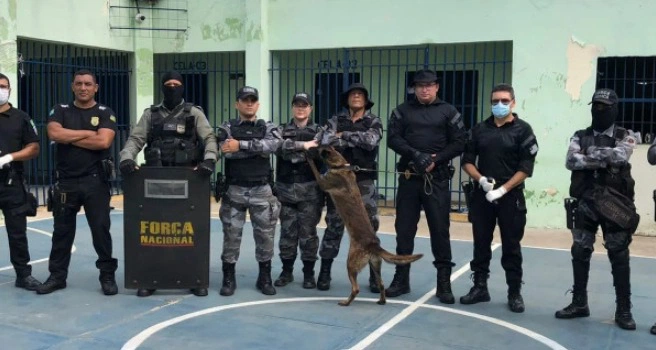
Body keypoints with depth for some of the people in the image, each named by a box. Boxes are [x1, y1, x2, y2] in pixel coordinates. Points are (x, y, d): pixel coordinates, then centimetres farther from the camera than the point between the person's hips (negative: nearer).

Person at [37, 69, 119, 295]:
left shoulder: (105, 113, 2)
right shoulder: (60, 111, 9)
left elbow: (103, 142, -14)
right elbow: (54, 134, -11)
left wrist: (69, 137, -8)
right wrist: (88, 133, -10)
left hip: (95, 181, -2)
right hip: (66, 181, 2)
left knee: (101, 229, 1)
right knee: (62, 230, 11)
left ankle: (107, 275, 11)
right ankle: (57, 276, 21)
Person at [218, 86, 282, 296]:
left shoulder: (268, 128, 7)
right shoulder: (227, 128, 4)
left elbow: (273, 145, -16)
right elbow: (228, 152, -15)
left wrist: (241, 145, -19)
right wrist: (258, 148, -15)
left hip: (262, 191, 1)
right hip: (234, 190, -1)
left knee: (265, 235, 6)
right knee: (231, 235, 4)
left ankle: (265, 278, 20)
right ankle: (228, 279, 16)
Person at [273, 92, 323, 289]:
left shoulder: (318, 131, 7)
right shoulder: (282, 131, 10)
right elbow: (280, 147, -13)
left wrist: (292, 152, -16)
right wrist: (303, 145, -20)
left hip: (310, 190, -1)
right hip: (286, 189, 1)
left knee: (308, 233, 2)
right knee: (287, 232, 7)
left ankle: (309, 274, 13)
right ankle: (286, 272, 20)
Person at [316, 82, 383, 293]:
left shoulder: (374, 122, 5)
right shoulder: (335, 120, 7)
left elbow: (371, 141, -16)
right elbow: (326, 142, -12)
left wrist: (344, 135, -10)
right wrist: (358, 140, -15)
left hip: (364, 181, 0)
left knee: (369, 228, 0)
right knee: (333, 226, 6)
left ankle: (375, 275, 11)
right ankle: (325, 273, 17)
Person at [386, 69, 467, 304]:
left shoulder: (448, 112, 5)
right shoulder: (402, 110, 9)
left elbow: (459, 143, 1)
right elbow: (393, 139, 0)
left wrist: (435, 160, -12)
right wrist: (415, 155, -15)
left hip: (437, 179, -2)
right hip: (408, 177, 2)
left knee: (440, 230, 0)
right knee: (404, 229, 7)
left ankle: (444, 282, 9)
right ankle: (401, 279, 18)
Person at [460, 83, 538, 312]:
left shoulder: (523, 130, -2)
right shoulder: (480, 129, 9)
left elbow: (526, 168, -7)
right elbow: (467, 161, 8)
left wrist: (502, 189, -15)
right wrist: (481, 179, -10)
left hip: (511, 196, -3)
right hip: (482, 194, 3)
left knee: (511, 247, 2)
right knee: (481, 244, 9)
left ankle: (515, 293, 12)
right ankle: (480, 287, 19)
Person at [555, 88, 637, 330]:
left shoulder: (625, 137, 2)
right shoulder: (580, 136, 7)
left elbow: (620, 156, -20)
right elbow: (571, 161, -11)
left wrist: (591, 153, -14)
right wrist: (605, 159, -17)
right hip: (586, 204, 2)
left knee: (619, 257, 2)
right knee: (580, 253, 7)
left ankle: (623, 310, 12)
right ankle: (579, 303, 20)